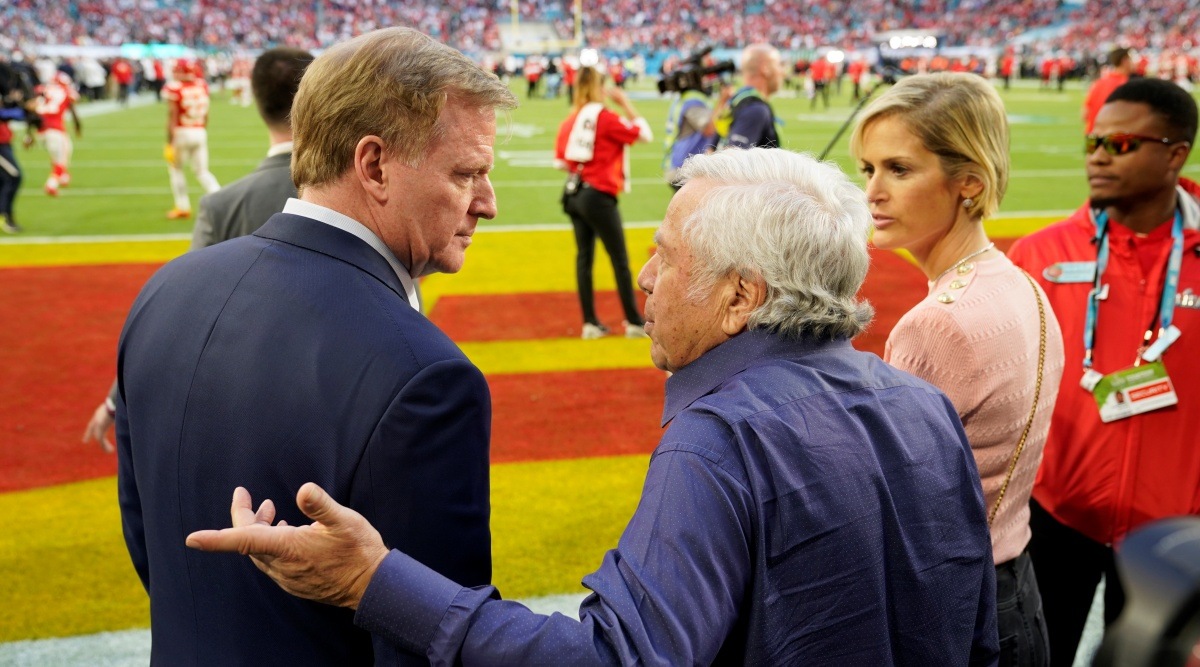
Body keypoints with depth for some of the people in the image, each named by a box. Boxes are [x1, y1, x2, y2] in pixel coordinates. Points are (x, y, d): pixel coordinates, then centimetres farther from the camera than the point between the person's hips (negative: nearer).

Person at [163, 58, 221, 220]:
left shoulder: (174, 89, -12)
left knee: (176, 169, 12)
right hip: (200, 133, 5)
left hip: (181, 133, -5)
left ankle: (183, 207, 14)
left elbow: (172, 117, -13)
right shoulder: (202, 86, 5)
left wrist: (169, 142, -10)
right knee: (202, 171, 11)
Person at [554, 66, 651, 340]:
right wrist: (625, 103, 0)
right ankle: (634, 322, 7)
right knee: (620, 260, 2)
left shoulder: (569, 121, 6)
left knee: (583, 257, 10)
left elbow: (560, 161, 6)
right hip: (599, 196, -6)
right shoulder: (605, 117, -11)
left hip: (574, 194, 6)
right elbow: (644, 133, -6)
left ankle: (590, 323, 13)